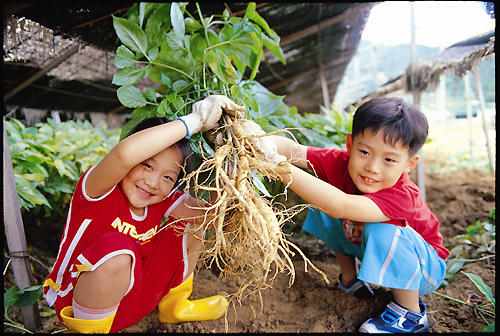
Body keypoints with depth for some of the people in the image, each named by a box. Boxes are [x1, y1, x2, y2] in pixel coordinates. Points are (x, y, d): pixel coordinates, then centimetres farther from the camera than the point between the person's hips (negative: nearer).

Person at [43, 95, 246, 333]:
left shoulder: (163, 200, -8)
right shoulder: (100, 191, -26)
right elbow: (125, 153, -49)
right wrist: (194, 121, -43)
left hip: (130, 297, 6)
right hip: (78, 304, -6)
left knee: (191, 227, -3)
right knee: (116, 250, -37)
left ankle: (173, 307, 19)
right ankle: (91, 328, -8)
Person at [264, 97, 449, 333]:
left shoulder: (402, 196, -38)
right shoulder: (343, 162, -21)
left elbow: (339, 206, -56)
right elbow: (293, 150, -33)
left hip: (424, 268, -5)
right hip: (383, 257, 5)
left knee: (381, 230, -37)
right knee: (321, 205, -9)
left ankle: (411, 313, -13)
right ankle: (350, 276, 8)